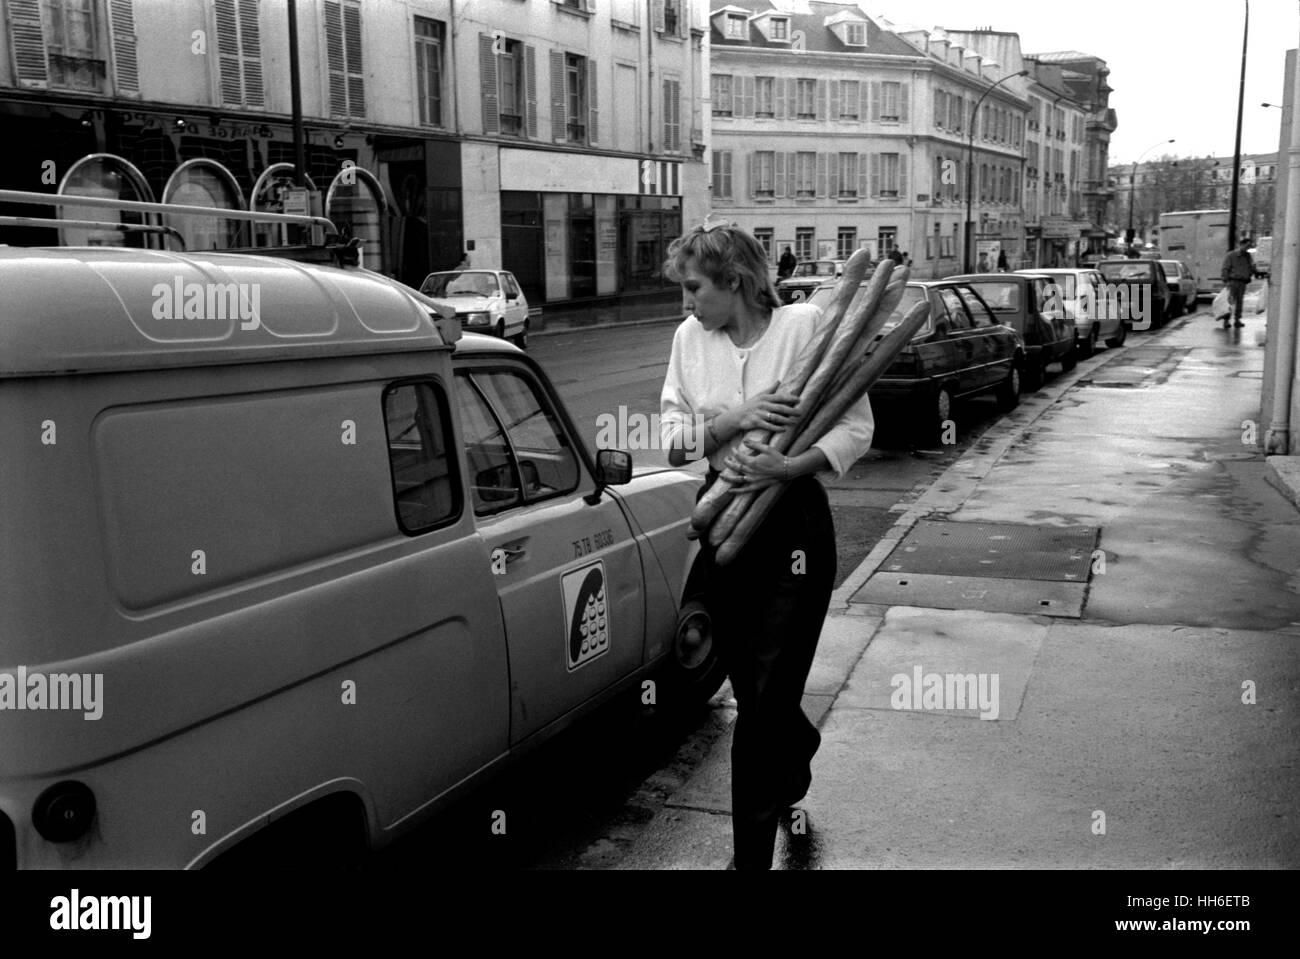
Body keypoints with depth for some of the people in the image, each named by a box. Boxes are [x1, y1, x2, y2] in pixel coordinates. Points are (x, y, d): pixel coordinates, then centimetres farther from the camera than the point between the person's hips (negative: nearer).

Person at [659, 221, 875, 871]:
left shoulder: (806, 325, -9)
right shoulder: (690, 338, 4)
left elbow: (857, 427, -10)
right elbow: (672, 439, 0)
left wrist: (789, 467, -24)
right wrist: (735, 417, -16)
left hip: (793, 520, -5)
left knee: (770, 696, -4)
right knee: (749, 688, 16)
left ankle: (752, 850, 9)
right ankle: (799, 753, 48)